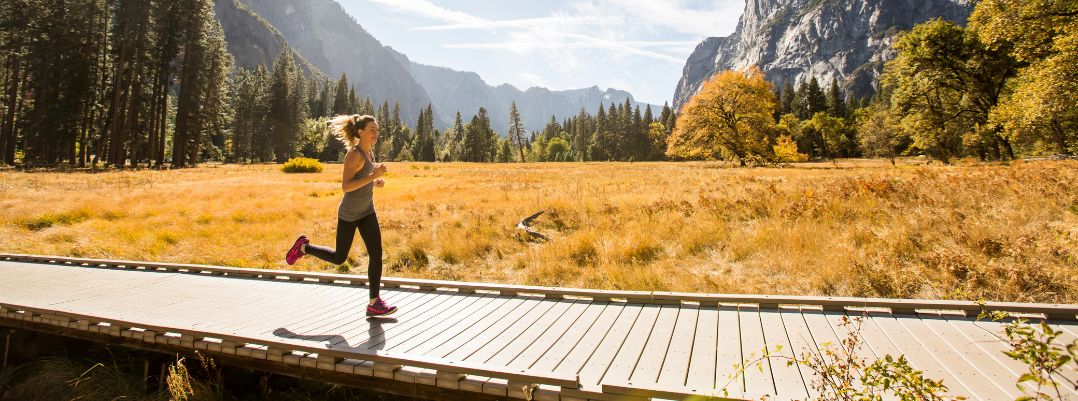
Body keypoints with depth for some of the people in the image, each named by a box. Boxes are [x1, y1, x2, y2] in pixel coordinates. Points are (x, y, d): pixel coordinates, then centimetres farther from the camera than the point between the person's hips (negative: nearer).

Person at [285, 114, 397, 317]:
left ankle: (375, 303, 1)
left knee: (376, 253, -4)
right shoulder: (354, 154, -20)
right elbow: (345, 186, -26)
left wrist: (376, 182, 2)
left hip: (367, 211, 7)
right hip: (348, 214, -7)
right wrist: (372, 177, -30)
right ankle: (303, 247, 34)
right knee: (339, 258, 9)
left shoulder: (368, 153, 7)